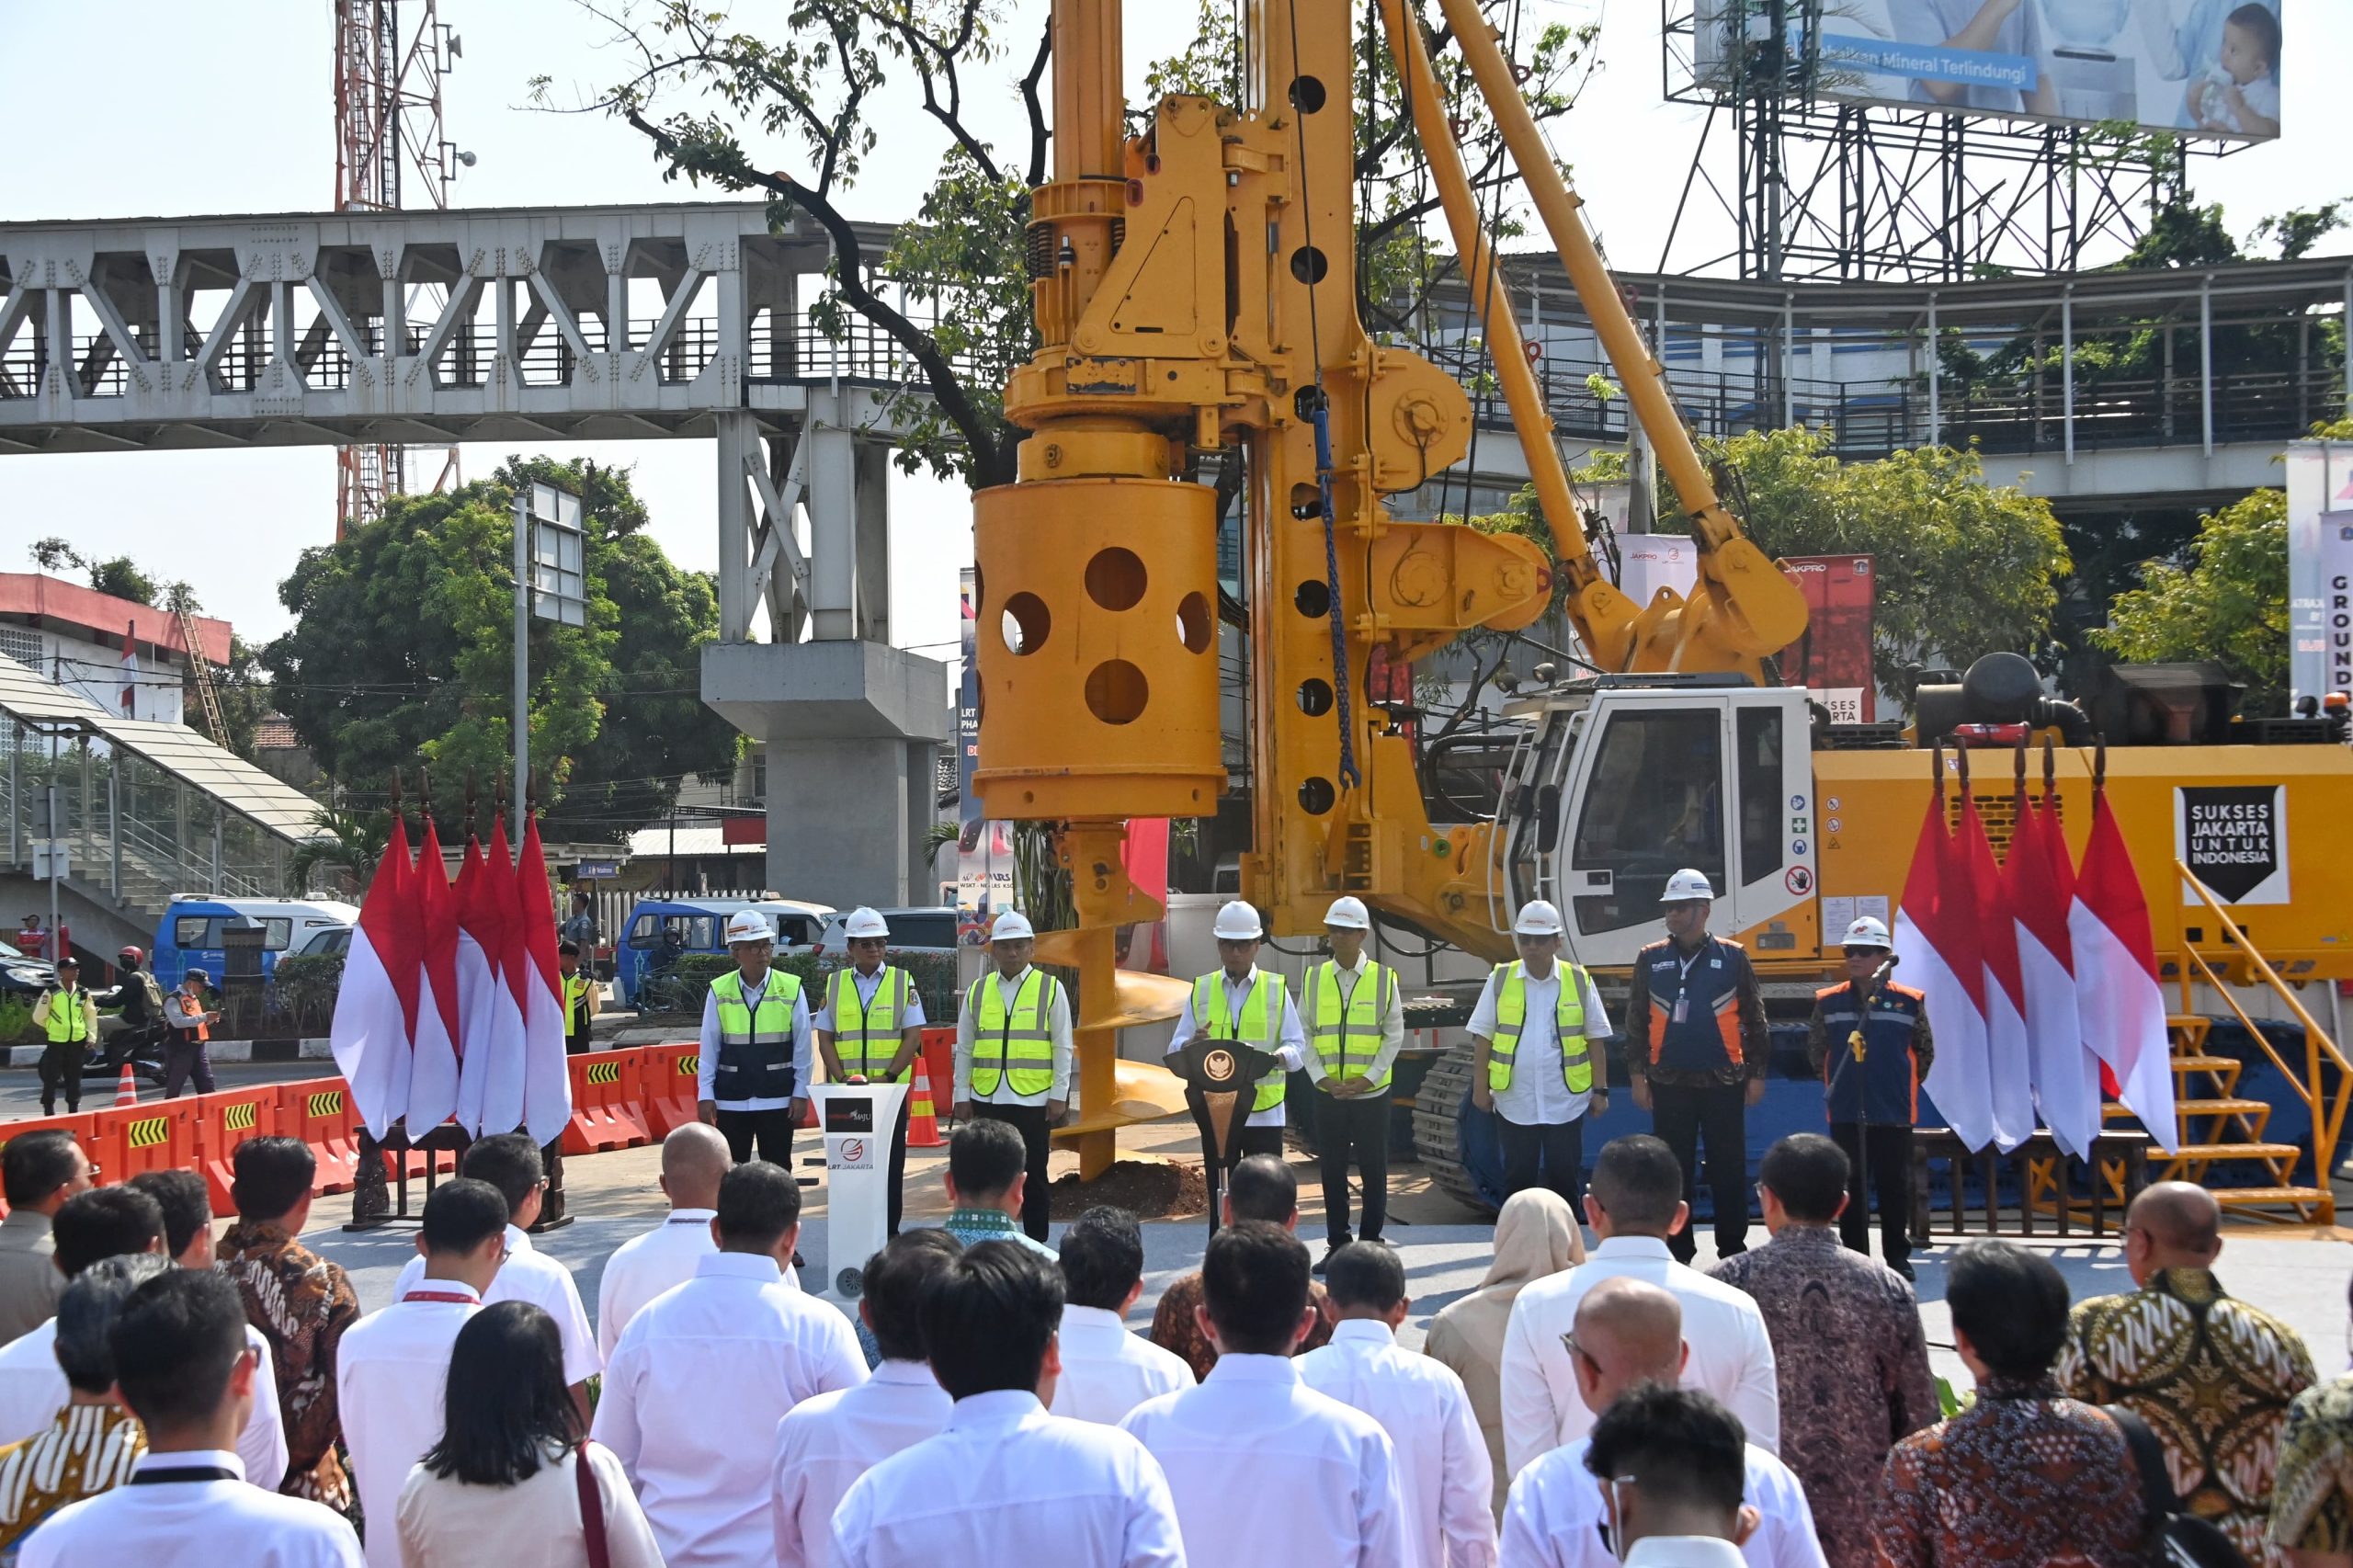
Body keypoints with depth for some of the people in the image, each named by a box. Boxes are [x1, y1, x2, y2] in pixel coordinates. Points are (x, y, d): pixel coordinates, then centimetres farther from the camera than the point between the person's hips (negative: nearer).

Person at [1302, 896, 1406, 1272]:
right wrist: (1321, 1076, -7)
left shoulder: (1384, 978, -2)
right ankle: (1337, 1244, 14)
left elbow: (1394, 1034, -1)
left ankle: (1371, 1244, 11)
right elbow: (1304, 1033, 5)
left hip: (1371, 1092, -2)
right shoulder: (1314, 977, 4)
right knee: (1332, 1170, 6)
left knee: (1373, 1170, 3)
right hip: (1327, 1092, 2)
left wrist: (1367, 1078, -10)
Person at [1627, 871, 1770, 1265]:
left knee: (1729, 1168, 3)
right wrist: (1638, 1074, 4)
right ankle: (1677, 1254, 13)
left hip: (1723, 1083, -1)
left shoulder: (1732, 957, 2)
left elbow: (1753, 1018, 5)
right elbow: (1637, 1020, 9)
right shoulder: (1651, 959, 5)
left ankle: (1733, 1252, 12)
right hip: (1669, 1083, 1)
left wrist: (1756, 1073, 3)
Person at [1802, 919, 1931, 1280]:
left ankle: (1898, 1257, 16)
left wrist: (1902, 1084, 10)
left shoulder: (1909, 1002, -1)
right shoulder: (1828, 1002, 2)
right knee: (1851, 1185, 5)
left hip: (1894, 1112, -1)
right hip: (1846, 1113, 1)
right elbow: (1815, 1050, 12)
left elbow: (1925, 1053, 8)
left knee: (1895, 1185, 6)